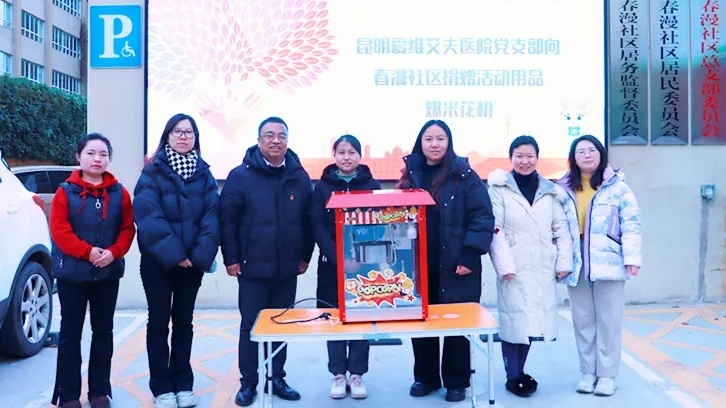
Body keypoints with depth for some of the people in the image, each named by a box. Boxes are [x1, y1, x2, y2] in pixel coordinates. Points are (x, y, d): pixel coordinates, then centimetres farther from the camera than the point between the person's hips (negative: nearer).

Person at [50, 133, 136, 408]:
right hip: (72, 272, -2)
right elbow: (59, 230, -10)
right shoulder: (65, 192, -3)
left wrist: (113, 252, -15)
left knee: (103, 331, 9)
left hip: (108, 273, 2)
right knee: (70, 332, 5)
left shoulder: (119, 193, 4)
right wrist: (88, 251, -19)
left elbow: (127, 228, 1)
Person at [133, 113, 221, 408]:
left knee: (184, 321, 12)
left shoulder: (204, 173, 6)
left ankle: (183, 384, 22)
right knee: (159, 322, 6)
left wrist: (202, 253, -15)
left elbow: (212, 215, -2)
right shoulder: (153, 172, -5)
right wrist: (172, 253, -21)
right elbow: (148, 215, -15)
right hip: (158, 260, -3)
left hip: (192, 260, 3)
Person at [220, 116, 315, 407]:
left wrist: (305, 255, 9)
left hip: (288, 269, 3)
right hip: (253, 268, -3)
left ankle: (277, 378, 25)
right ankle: (248, 382, 19)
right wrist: (231, 258, -7)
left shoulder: (300, 177, 5)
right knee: (251, 326, 5)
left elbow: (309, 220, 10)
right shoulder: (241, 175, -4)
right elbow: (228, 219, -5)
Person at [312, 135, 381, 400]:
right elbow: (318, 226, -4)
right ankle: (338, 375, 17)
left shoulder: (372, 186, 4)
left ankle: (357, 375, 16)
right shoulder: (323, 186, 3)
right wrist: (337, 256, -18)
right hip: (332, 264, 0)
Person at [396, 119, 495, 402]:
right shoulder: (411, 175, 8)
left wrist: (470, 256, -15)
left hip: (456, 265, -3)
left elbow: (482, 217, -8)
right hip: (418, 265, 4)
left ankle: (457, 382, 21)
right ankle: (425, 377, 26)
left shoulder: (464, 174, -4)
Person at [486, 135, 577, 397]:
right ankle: (512, 376, 13)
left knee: (532, 320, 8)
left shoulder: (550, 190, 12)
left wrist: (564, 261, 0)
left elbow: (562, 228, 10)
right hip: (515, 267, -4)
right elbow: (494, 229, -7)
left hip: (543, 267, 4)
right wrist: (504, 264, -14)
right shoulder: (500, 188, -1)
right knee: (514, 319, -1)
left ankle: (520, 372, 23)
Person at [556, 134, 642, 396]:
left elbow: (631, 224, -4)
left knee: (609, 320, 3)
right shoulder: (564, 190, 8)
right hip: (577, 265, 3)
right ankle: (588, 372, 19)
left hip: (608, 263, -3)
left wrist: (632, 257, -12)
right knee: (583, 321, 8)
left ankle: (607, 375, 14)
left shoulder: (617, 187, -1)